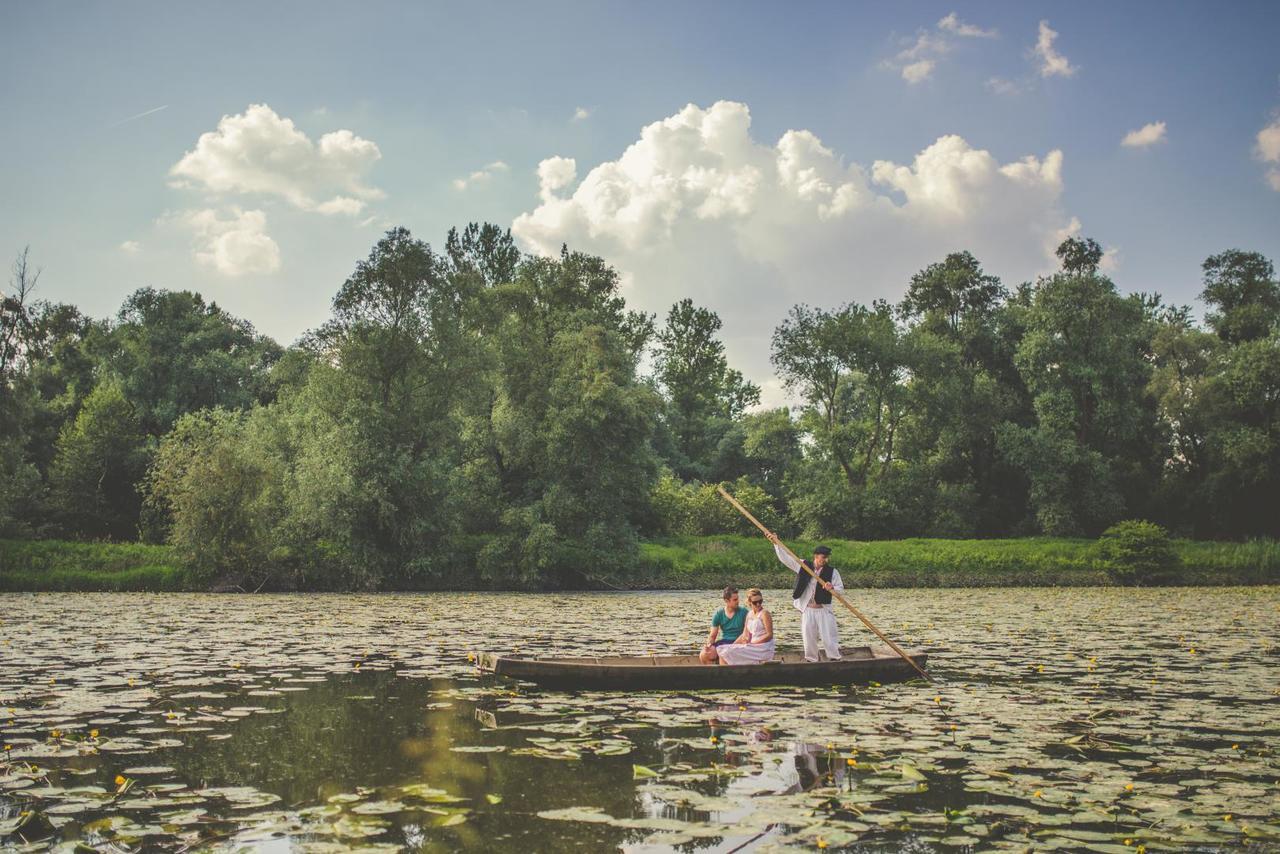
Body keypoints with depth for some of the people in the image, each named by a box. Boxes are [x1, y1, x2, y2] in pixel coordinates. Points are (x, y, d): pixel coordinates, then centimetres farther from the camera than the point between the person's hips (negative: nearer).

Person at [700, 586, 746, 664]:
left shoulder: (743, 612, 0)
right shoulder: (718, 614, 5)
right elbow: (712, 635, 8)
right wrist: (709, 644, -13)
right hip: (722, 642, 3)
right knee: (703, 655, -21)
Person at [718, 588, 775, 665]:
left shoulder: (764, 614, -8)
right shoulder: (749, 615, 16)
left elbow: (769, 635, -13)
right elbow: (745, 635, 16)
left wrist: (752, 643, -18)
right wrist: (731, 646, 3)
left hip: (763, 649, -8)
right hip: (752, 647, 8)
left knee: (729, 653, -23)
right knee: (722, 650, -6)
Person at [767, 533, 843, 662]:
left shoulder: (832, 571, -1)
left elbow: (840, 588, 0)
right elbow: (785, 557, 2)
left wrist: (832, 588, -22)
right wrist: (776, 543, -5)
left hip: (824, 610, -1)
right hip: (807, 610, 1)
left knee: (829, 638, -3)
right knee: (809, 638, 6)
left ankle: (835, 660, 4)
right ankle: (811, 661, 17)